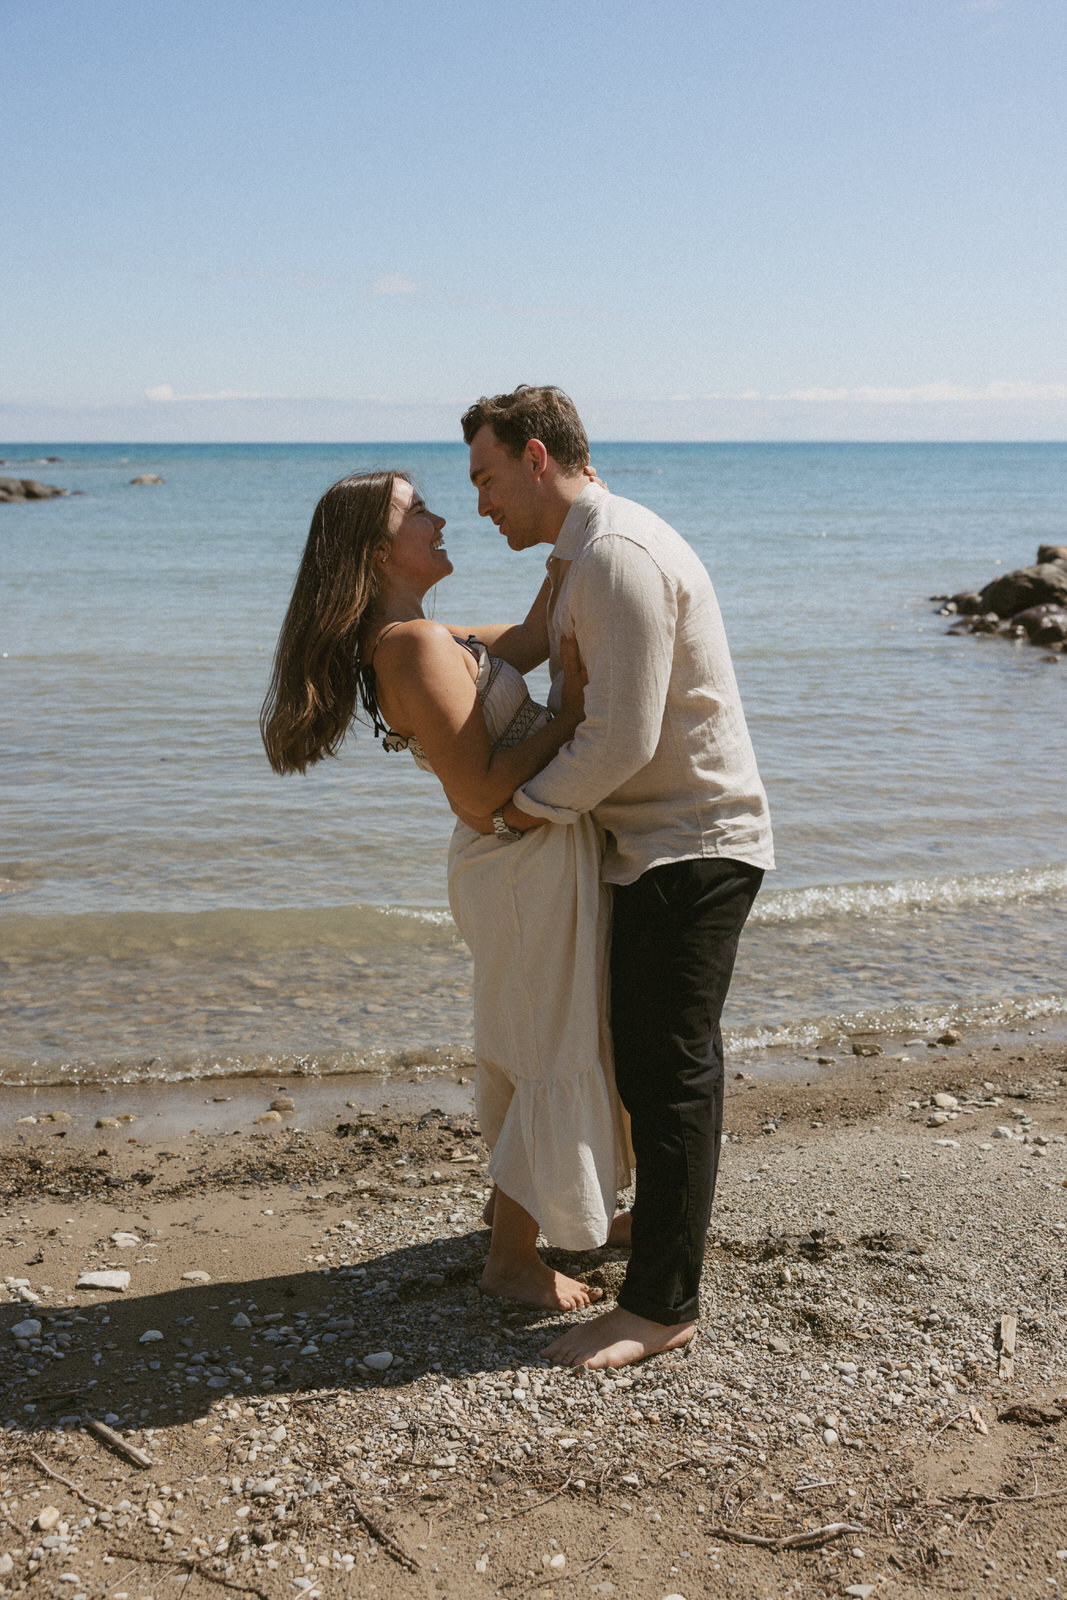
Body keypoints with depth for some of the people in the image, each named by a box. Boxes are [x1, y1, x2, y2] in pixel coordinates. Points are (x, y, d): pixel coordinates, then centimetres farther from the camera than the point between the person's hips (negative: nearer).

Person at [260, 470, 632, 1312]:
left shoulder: (401, 641, 6)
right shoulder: (419, 643, -24)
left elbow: (527, 641, 15)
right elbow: (480, 790, -27)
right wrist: (573, 710, -21)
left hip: (521, 858, 10)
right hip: (532, 864, -10)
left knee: (530, 1045, 26)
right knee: (560, 1059, 4)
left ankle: (526, 1201, 45)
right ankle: (514, 1257, 17)